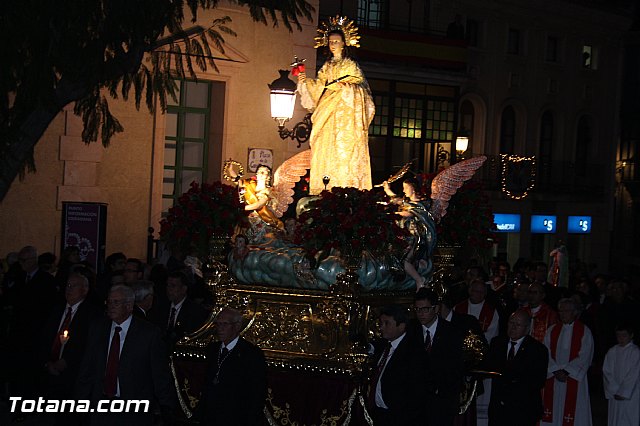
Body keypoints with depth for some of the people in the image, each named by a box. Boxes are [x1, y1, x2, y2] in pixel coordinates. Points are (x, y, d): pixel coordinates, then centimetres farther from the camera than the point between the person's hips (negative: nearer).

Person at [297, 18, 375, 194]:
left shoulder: (350, 65, 4)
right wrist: (305, 82, 1)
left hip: (345, 117, -5)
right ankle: (325, 192, -4)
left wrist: (345, 87, -19)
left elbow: (360, 88, -2)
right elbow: (318, 87, 16)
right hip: (326, 117, 5)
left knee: (343, 151, -12)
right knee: (324, 152, -3)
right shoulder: (327, 66, 18)